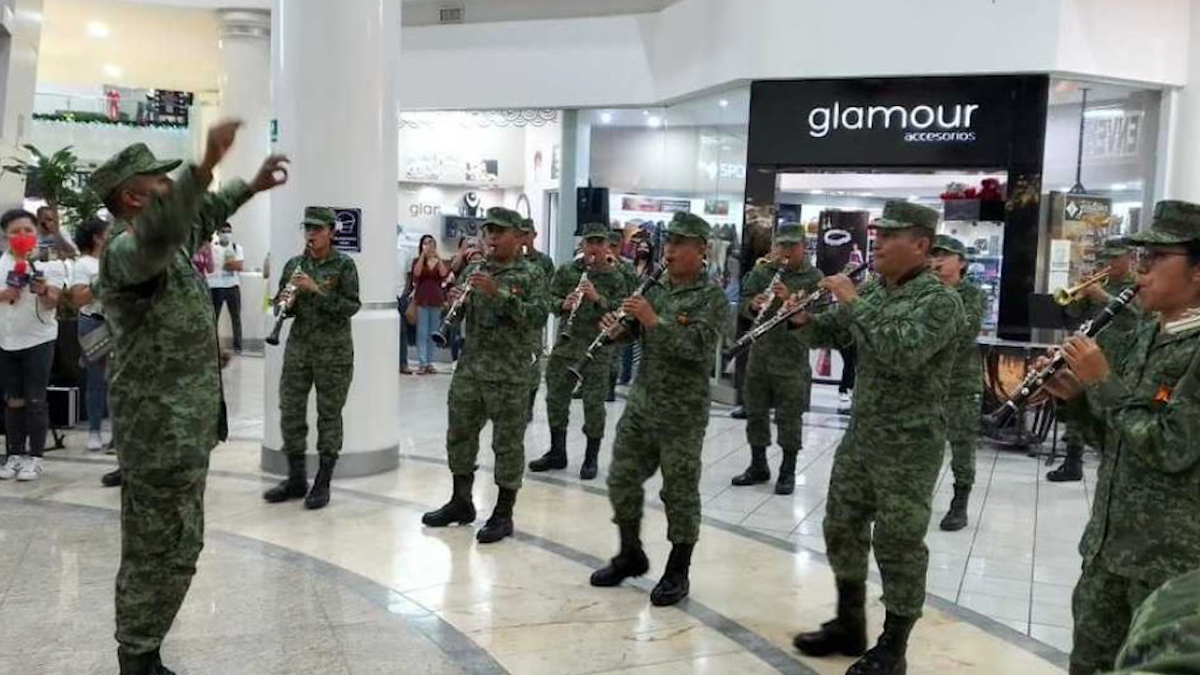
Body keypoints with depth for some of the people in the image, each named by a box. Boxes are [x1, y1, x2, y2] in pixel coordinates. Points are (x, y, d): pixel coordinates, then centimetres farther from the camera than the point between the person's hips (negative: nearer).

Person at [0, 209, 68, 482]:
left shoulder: (49, 262, -3)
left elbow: (52, 303, -10)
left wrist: (43, 291, -30)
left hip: (39, 339, -3)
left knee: (35, 400, -2)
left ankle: (34, 457, 4)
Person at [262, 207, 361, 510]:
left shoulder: (344, 265, -4)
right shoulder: (294, 264, 8)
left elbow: (351, 307, -12)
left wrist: (316, 290, -20)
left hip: (334, 351, -4)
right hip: (298, 348, 5)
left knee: (329, 415, 3)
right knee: (290, 411, 6)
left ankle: (322, 483, 12)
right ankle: (296, 479, 20)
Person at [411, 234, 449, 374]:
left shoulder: (441, 262, 11)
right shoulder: (418, 261, 6)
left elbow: (444, 275, -9)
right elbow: (416, 273, -15)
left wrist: (438, 257, -12)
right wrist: (423, 254, -16)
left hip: (437, 299, 2)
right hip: (422, 299, -2)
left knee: (433, 333, 6)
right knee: (422, 333, -6)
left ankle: (430, 362, 11)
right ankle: (423, 363, -6)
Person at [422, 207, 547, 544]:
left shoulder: (530, 275, -4)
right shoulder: (475, 270, 11)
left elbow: (538, 317, -17)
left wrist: (498, 293, -25)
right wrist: (454, 300, -9)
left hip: (509, 374, -5)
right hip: (469, 368, 6)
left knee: (507, 443, 2)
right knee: (459, 434, 14)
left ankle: (503, 514, 13)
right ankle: (461, 503, 30)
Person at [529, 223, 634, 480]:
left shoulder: (616, 277, -2)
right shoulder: (566, 271, 7)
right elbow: (550, 297, 6)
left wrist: (598, 299, -24)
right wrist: (563, 304, -15)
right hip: (565, 343, 3)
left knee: (594, 404, 2)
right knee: (556, 398, 11)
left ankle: (591, 459, 16)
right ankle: (557, 452, 27)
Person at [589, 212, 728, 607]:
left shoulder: (711, 296, -9)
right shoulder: (657, 288, 10)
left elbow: (697, 347, -21)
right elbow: (632, 331, 11)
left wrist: (652, 320, -26)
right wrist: (616, 325, -11)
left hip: (683, 413, -6)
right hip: (641, 404, 6)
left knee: (680, 493, 3)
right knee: (622, 479, 11)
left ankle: (678, 572, 17)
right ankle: (631, 555, 30)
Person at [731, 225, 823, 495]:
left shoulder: (814, 277, -4)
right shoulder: (761, 272, 7)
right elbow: (744, 305, 4)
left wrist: (790, 298, -27)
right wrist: (753, 305, -19)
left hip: (793, 355, -4)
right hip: (760, 352, 4)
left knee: (789, 417, 2)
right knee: (755, 411, 12)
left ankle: (788, 472, 15)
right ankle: (758, 466, 26)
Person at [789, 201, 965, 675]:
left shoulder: (941, 300, -16)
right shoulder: (871, 289, 6)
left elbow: (903, 353, -31)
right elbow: (833, 334, 14)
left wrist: (854, 303, -26)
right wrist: (804, 319, -8)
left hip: (910, 445, -7)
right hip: (860, 435, 8)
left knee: (898, 545, 2)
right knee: (842, 528, 15)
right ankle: (849, 625, 32)